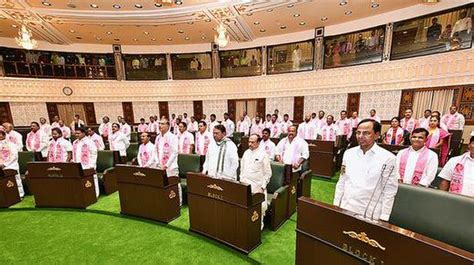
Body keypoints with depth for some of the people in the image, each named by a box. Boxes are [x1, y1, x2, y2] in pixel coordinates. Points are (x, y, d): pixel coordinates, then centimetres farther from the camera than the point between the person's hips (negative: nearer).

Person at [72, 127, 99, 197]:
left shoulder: (89, 142, -8)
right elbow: (74, 154, 22)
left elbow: (94, 154, -11)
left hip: (87, 167, -6)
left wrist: (91, 166, -14)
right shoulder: (75, 143, 14)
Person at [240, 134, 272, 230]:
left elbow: (268, 173, -5)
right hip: (245, 185, 5)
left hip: (257, 186, -4)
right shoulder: (246, 153, 7)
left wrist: (262, 187, -8)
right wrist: (241, 181, 10)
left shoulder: (263, 155, -9)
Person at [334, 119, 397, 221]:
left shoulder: (387, 158, -9)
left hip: (369, 214, -3)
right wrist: (336, 205, 6)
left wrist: (383, 218, -7)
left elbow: (389, 191, -7)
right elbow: (341, 182, 6)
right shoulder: (348, 153, 0)